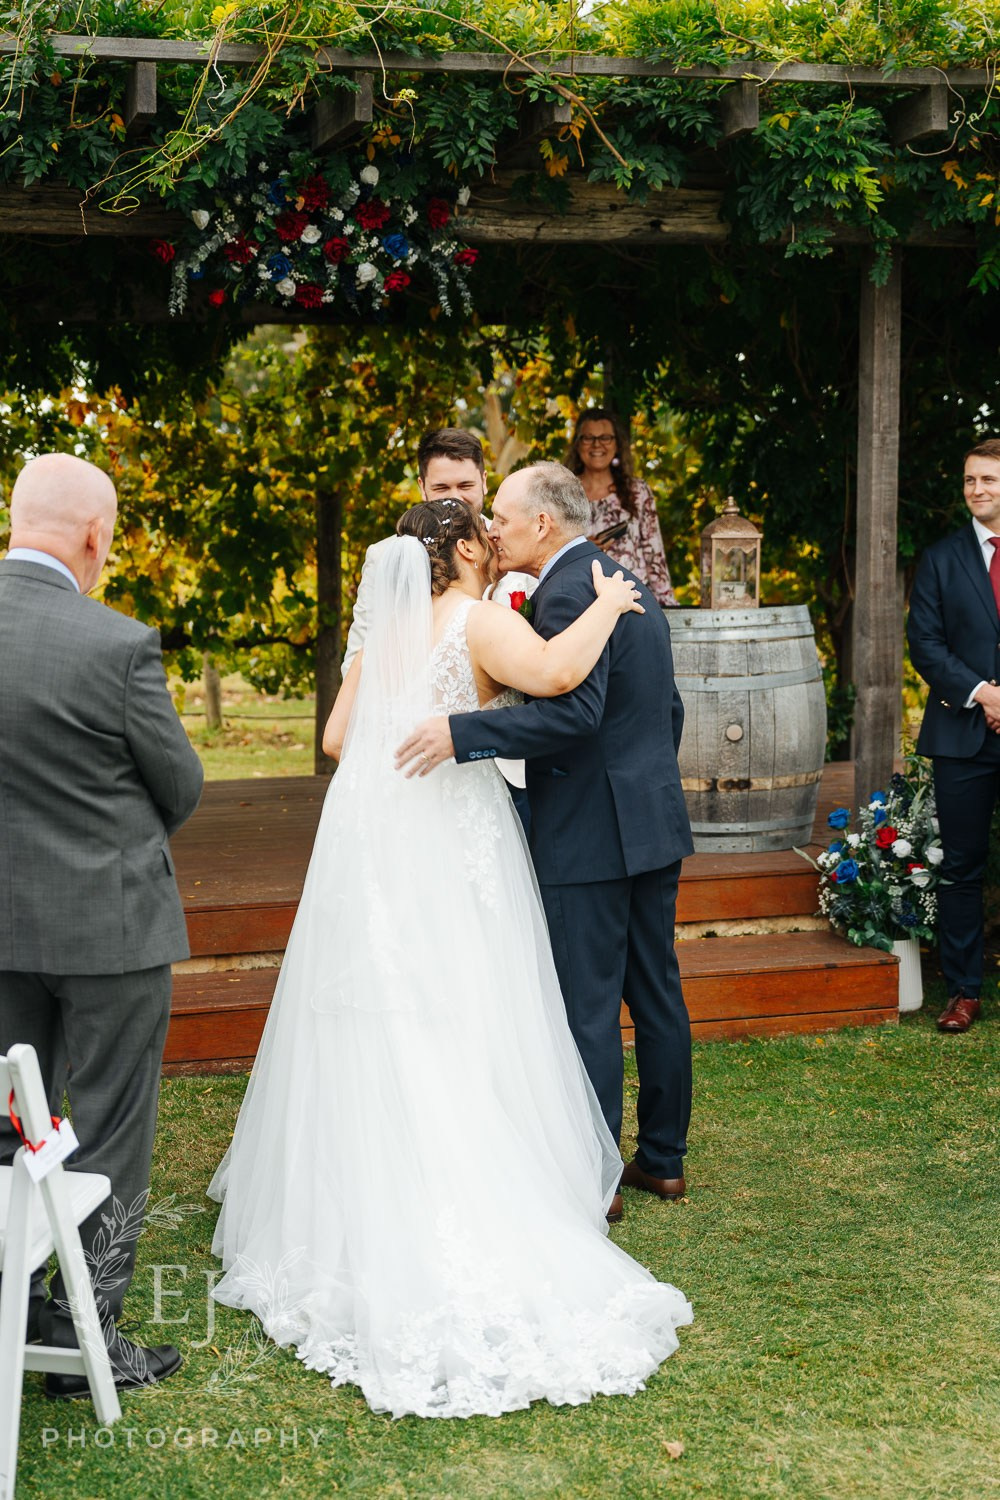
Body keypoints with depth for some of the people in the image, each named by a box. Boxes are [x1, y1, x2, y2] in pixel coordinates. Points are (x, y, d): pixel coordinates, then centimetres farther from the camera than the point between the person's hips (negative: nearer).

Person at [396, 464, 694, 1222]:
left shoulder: (568, 594, -16)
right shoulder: (632, 585, 14)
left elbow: (573, 711, -28)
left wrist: (461, 732, -30)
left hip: (591, 833, -10)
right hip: (655, 822, 10)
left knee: (589, 1007, -1)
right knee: (657, 991, 15)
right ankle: (664, 1158, 25)